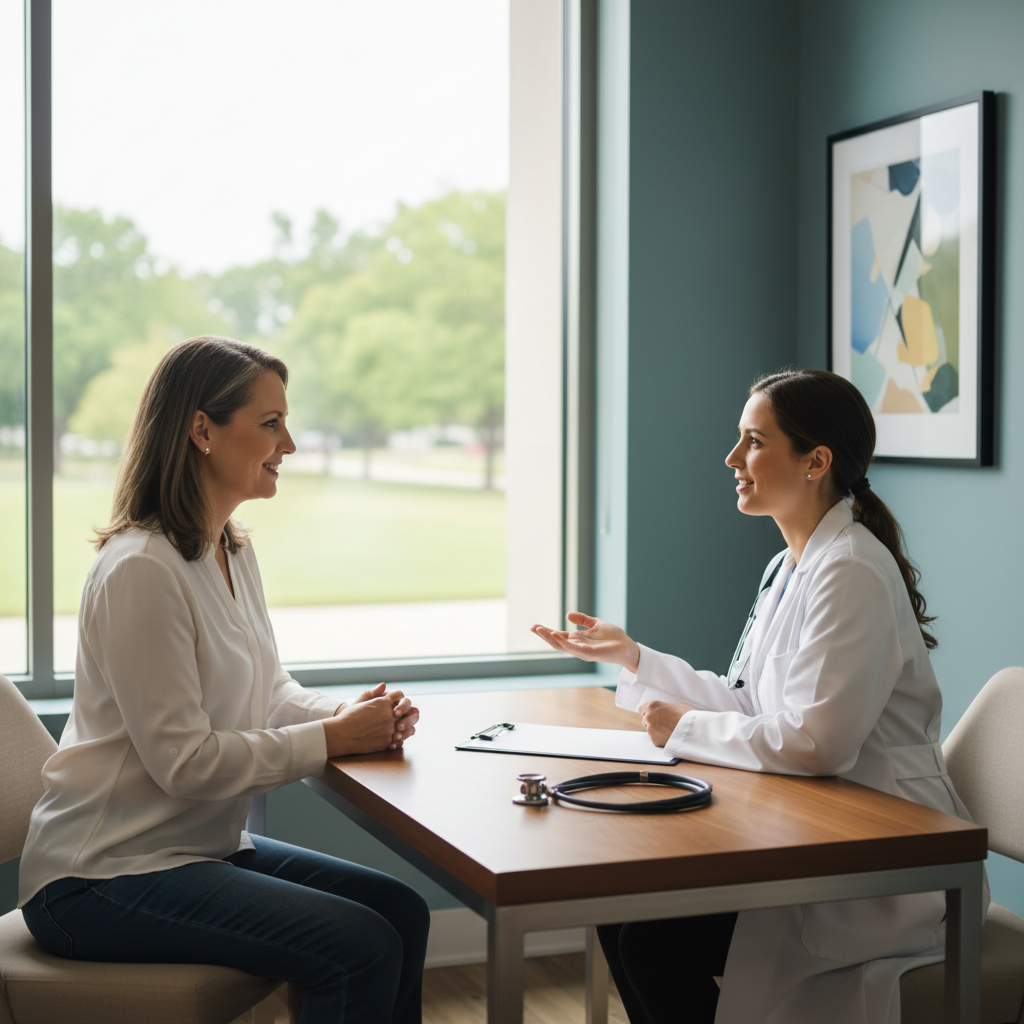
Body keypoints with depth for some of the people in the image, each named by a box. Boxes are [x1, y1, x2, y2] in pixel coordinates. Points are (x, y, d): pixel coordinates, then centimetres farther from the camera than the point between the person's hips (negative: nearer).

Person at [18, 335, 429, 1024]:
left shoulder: (234, 552, 9)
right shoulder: (142, 569, -22)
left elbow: (267, 691, 15)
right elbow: (183, 761, -23)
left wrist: (356, 716, -6)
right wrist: (333, 740, -17)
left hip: (204, 847, 9)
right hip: (99, 878, -9)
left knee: (402, 911, 0)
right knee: (361, 949, -20)